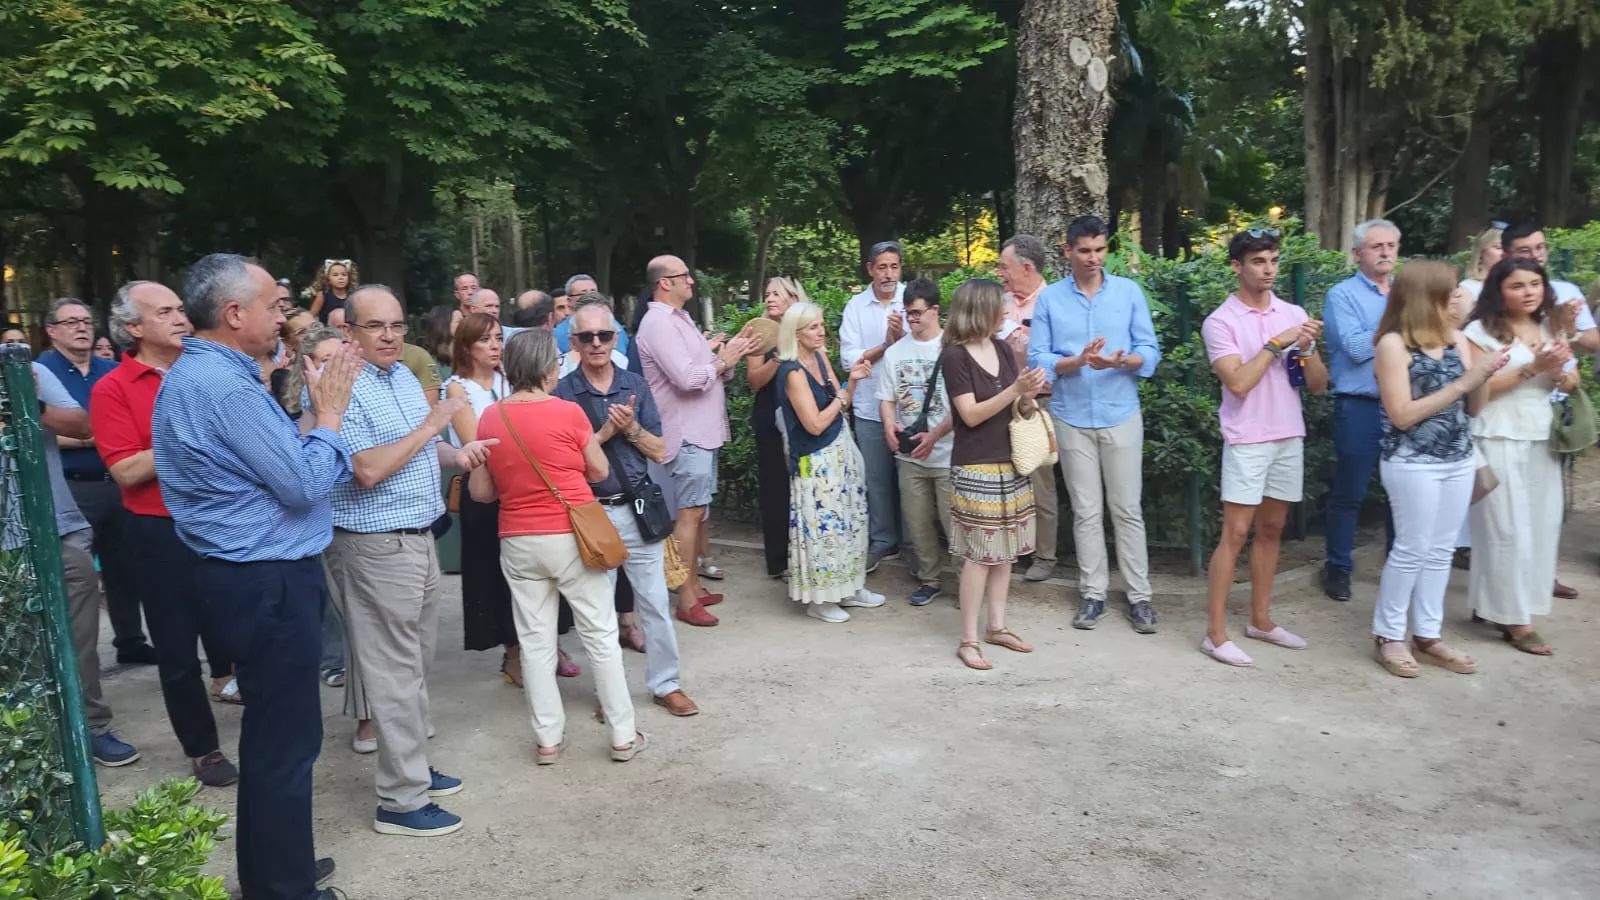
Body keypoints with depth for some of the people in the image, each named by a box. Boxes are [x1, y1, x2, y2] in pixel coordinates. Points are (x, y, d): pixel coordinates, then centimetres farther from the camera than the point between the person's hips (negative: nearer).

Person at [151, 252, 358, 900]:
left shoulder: (201, 373, 12)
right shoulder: (221, 384, -22)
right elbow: (306, 486, -21)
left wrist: (317, 415, 6)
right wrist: (329, 413, -9)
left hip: (255, 576, 11)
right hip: (268, 583, -11)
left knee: (272, 733, 21)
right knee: (285, 740, 1)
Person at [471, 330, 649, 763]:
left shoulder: (490, 418, -1)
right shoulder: (568, 412, -11)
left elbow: (480, 491, 5)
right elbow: (600, 471, 0)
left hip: (518, 542, 3)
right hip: (571, 537, -3)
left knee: (536, 640, 11)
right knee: (601, 635, 7)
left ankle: (548, 738, 17)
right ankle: (623, 735, 13)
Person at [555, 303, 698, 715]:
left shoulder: (636, 385, 3)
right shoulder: (562, 393, -4)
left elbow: (660, 452, 3)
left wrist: (630, 427, -13)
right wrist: (604, 433, -16)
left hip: (637, 509, 2)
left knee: (654, 601, 7)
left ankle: (666, 684, 20)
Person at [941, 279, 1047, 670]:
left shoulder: (1003, 349, 8)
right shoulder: (955, 356, -11)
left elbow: (1017, 407, 12)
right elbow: (971, 415, -16)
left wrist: (1029, 395, -10)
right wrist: (1014, 390, -23)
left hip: (1010, 462, 7)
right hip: (976, 468, -7)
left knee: (1005, 550, 10)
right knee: (979, 553, -5)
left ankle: (997, 626, 22)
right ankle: (968, 640, 4)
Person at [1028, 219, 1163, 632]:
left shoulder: (1129, 291, 2)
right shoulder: (1049, 298, 1)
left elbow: (1150, 352, -2)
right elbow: (1037, 359, -4)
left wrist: (1121, 361, -22)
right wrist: (1077, 361, -21)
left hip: (1122, 415, 0)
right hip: (1072, 419, 0)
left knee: (1127, 510, 4)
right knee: (1086, 512, 8)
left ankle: (1140, 596, 13)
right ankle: (1093, 593, 18)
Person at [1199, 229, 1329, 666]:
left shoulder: (1294, 314, 6)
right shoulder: (1220, 322, -8)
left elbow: (1318, 386, 6)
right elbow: (1238, 383, -19)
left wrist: (1307, 349, -12)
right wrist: (1276, 343, -15)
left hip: (1289, 438, 5)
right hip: (1247, 441, -5)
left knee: (1271, 530, 12)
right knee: (1236, 533, -6)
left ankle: (1261, 619, 24)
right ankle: (1215, 633, -1)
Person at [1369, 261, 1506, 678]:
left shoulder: (1456, 338, 6)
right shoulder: (1394, 344, -11)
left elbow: (1474, 408, 10)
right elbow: (1402, 415, -16)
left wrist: (1483, 376, -10)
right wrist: (1462, 382, -17)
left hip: (1458, 460, 6)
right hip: (1412, 464, -6)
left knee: (1441, 550, 10)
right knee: (1411, 550, 0)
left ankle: (1428, 634, 20)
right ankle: (1389, 635, 14)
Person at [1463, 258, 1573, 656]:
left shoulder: (1550, 328, 12)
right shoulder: (1481, 331, -7)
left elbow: (1572, 383, 11)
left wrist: (1557, 372, -11)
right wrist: (1532, 369, -19)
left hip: (1543, 440, 6)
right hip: (1500, 441, -6)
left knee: (1541, 525, 7)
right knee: (1508, 528, -1)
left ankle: (1496, 603, 20)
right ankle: (1515, 618, 7)